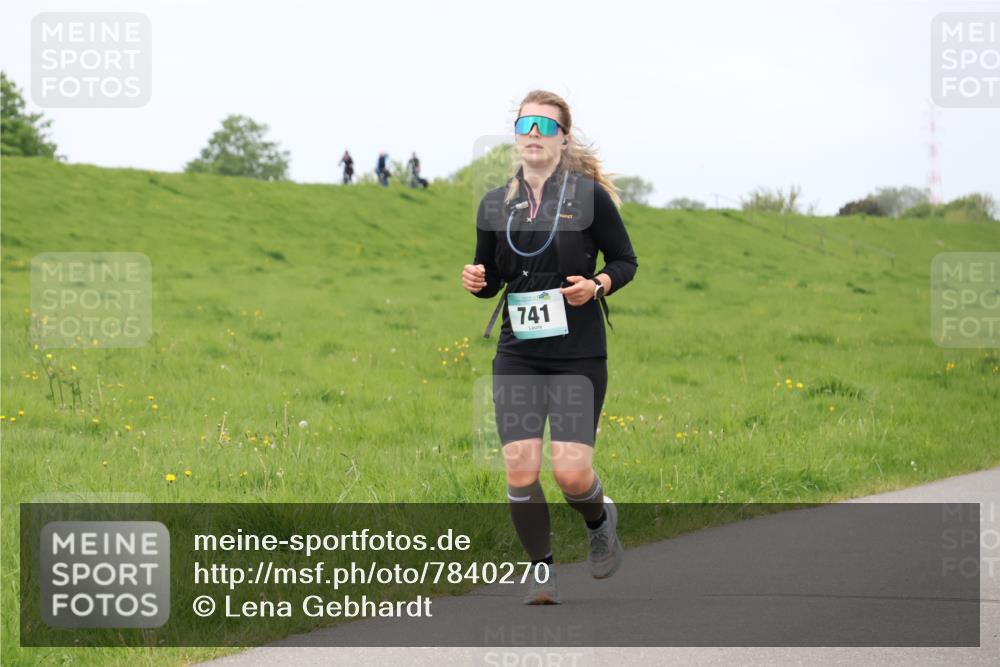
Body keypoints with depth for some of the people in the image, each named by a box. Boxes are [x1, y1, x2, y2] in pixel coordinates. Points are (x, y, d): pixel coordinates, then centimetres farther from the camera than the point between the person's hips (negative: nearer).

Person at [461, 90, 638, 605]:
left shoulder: (589, 195, -3)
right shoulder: (495, 204, 7)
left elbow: (625, 261, 5)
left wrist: (597, 285, -15)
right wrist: (476, 281, -6)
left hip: (579, 355, -3)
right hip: (517, 354, 3)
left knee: (571, 471, -11)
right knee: (519, 469, -7)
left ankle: (600, 520, 24)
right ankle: (541, 570, 13)